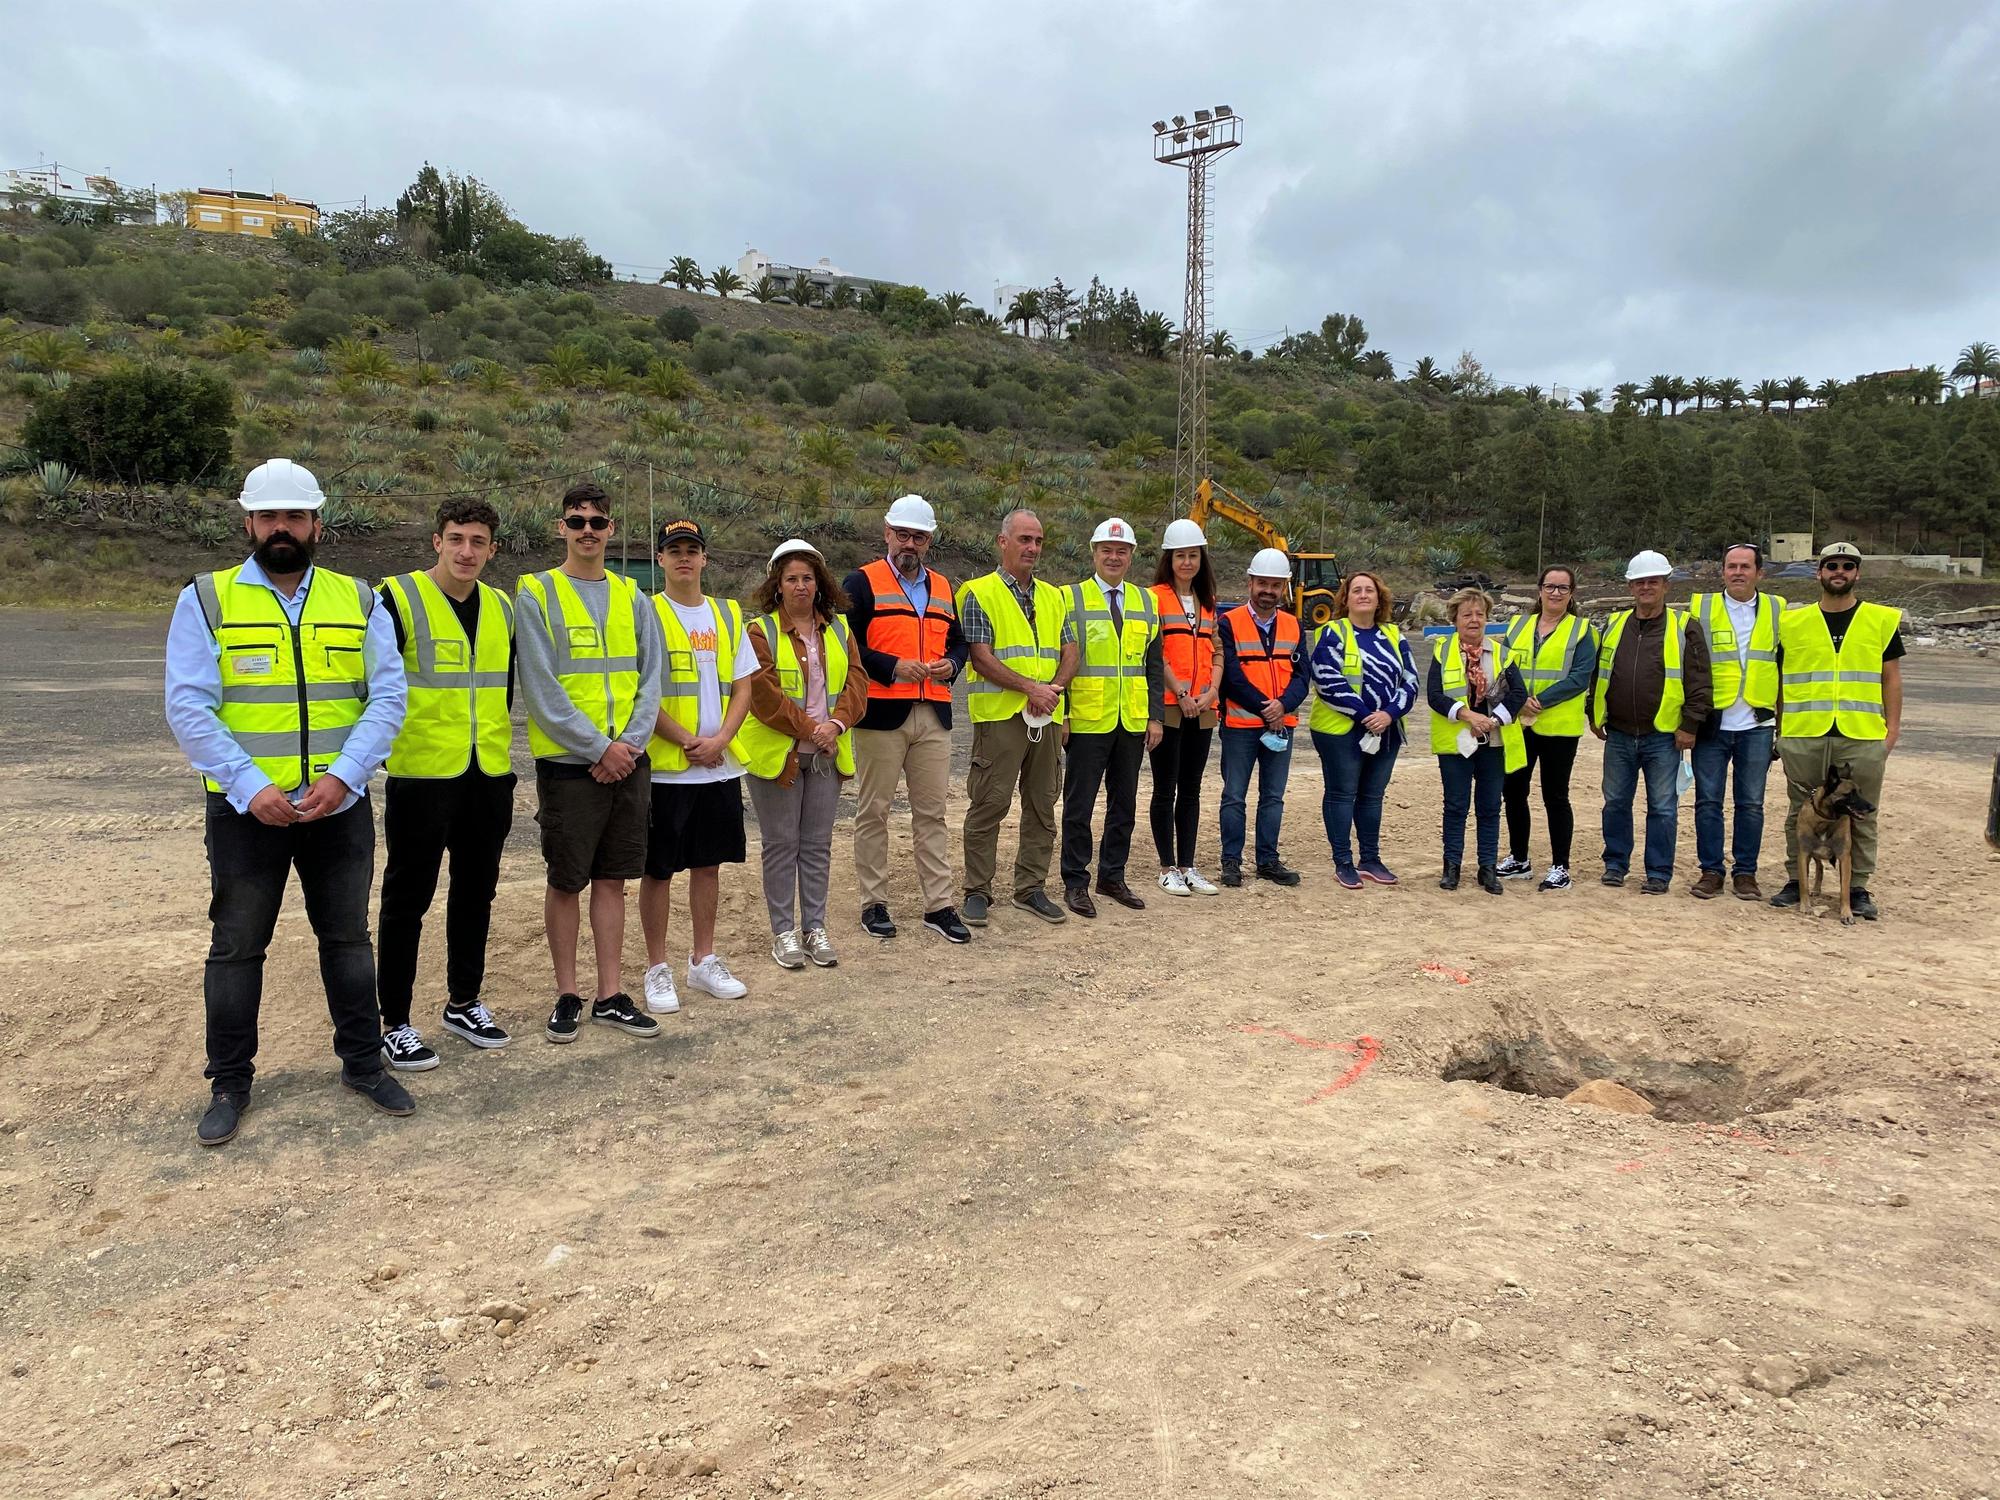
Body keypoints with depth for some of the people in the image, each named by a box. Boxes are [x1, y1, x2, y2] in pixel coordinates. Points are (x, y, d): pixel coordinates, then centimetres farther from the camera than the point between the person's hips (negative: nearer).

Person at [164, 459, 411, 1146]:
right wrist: (251, 786, -18)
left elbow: (388, 695, -3)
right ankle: (229, 1083, 23)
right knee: (237, 946, 9)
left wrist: (343, 775, -16)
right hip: (246, 807, -1)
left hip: (340, 803, 2)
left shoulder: (358, 600, 4)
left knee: (348, 937, 13)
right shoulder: (206, 600, -1)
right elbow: (189, 706, -8)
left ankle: (363, 1063, 27)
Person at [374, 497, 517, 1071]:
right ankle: (395, 1024, 14)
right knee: (407, 899, 3)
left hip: (489, 778, 6)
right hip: (421, 776, -6)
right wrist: (378, 751, -11)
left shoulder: (501, 608, 10)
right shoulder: (398, 599, -8)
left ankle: (464, 1003, 30)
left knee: (475, 893, 15)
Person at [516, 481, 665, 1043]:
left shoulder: (632, 598, 11)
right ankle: (567, 996, 17)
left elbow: (650, 680, 6)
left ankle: (611, 995, 17)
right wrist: (599, 747, -14)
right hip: (567, 763, -4)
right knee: (566, 882, 4)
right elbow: (542, 688, -10)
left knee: (611, 879, 9)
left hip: (629, 762, 4)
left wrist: (631, 743, -9)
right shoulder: (535, 594, -3)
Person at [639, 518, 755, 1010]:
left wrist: (719, 739, -8)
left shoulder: (728, 615, 10)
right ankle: (658, 970, 13)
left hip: (720, 766, 5)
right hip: (664, 767, -4)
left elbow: (743, 687, 7)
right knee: (659, 870, 2)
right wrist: (687, 741, -15)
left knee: (708, 864, 12)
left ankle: (704, 961, 24)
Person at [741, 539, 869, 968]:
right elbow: (763, 694, -13)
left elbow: (856, 682, 4)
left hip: (826, 753, 4)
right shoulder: (760, 632, -5)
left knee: (818, 844, 9)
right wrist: (808, 728, -17)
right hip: (777, 752, -4)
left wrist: (837, 723, -13)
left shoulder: (839, 628, 10)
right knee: (781, 844, 2)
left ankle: (815, 928, 18)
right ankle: (783, 932, 11)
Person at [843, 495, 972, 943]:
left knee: (932, 813, 7)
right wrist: (892, 666, -17)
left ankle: (939, 905, 12)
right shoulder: (862, 583, 0)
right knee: (873, 812, 4)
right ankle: (874, 903, 14)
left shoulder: (943, 587, 17)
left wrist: (951, 664, -1)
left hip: (934, 719, 5)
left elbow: (958, 641, 22)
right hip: (880, 716, -4)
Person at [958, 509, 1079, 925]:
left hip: (1047, 716, 6)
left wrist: (1053, 688, -7)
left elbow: (1069, 652, 12)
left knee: (1042, 805, 10)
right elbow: (981, 658, -11)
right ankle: (978, 891, 7)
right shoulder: (979, 593, -2)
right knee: (989, 804, -3)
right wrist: (1029, 687, -17)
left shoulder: (1053, 596, 16)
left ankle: (1031, 888, 20)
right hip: (1000, 715, -6)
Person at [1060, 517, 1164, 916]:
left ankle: (1112, 876, 24)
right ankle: (1075, 882, 12)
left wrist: (1155, 717, 5)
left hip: (1133, 723, 4)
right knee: (1079, 804, 2)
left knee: (1124, 804, 12)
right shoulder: (1071, 598, -1)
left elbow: (1154, 665, 12)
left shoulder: (1146, 601, 11)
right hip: (1086, 722, -4)